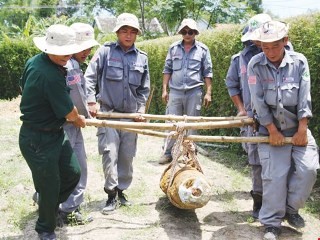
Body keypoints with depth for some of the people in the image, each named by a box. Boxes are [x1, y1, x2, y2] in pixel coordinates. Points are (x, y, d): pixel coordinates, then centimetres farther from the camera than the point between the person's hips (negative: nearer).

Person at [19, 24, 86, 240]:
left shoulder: (34, 61, 0)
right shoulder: (51, 76, -29)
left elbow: (23, 87, 18)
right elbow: (69, 113, -19)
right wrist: (79, 119, 4)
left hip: (55, 134, 9)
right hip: (38, 140, -9)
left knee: (72, 173, 16)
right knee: (50, 187, 7)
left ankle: (49, 206, 41)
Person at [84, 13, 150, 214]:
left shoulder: (142, 58, 7)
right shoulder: (105, 51, -2)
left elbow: (144, 88, 14)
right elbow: (89, 77, -4)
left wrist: (141, 109, 4)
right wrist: (92, 101, -13)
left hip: (130, 115, 3)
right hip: (108, 112, -3)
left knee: (127, 156, 9)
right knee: (110, 154, -9)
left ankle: (121, 191, 25)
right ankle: (112, 195, 3)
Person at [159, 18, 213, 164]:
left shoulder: (203, 49, 4)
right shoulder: (174, 48, 8)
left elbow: (207, 73, 5)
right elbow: (167, 70, 10)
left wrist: (208, 92, -2)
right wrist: (164, 90, 4)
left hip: (194, 92, -1)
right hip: (175, 91, 1)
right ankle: (168, 153, 8)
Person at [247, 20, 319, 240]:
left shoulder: (299, 61, -5)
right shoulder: (255, 65, -9)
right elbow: (259, 101, -10)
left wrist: (302, 131, -10)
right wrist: (272, 131, -11)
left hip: (297, 126, 2)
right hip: (270, 128, -2)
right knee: (275, 175, -6)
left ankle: (291, 208, 18)